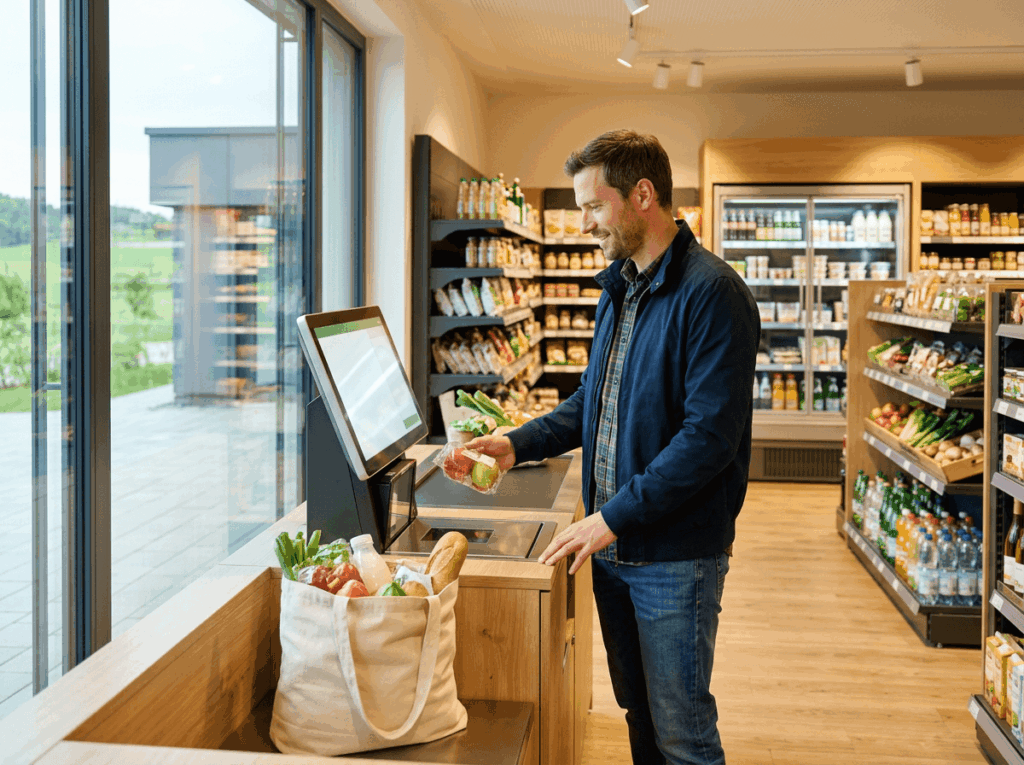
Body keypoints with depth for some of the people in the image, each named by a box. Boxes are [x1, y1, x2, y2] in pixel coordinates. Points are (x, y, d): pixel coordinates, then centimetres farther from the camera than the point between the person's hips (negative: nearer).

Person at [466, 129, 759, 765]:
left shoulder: (711, 292, -18)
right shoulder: (620, 288, 11)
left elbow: (710, 433, -23)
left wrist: (616, 516, -22)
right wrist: (519, 445, 6)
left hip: (677, 554, -8)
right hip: (614, 546, 8)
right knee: (639, 713, 21)